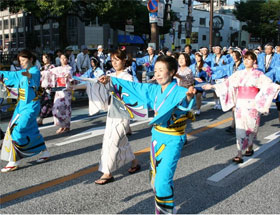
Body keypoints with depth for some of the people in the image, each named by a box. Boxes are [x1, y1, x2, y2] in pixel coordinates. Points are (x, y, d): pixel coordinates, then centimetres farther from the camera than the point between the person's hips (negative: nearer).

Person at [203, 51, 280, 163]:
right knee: (240, 128, -2)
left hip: (252, 105, -2)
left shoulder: (258, 74, 3)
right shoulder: (239, 74, 10)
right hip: (240, 104, 2)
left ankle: (250, 147, 29)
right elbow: (226, 83, 9)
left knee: (251, 126, 5)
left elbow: (268, 84, -10)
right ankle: (239, 154, 0)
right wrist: (212, 86, 5)